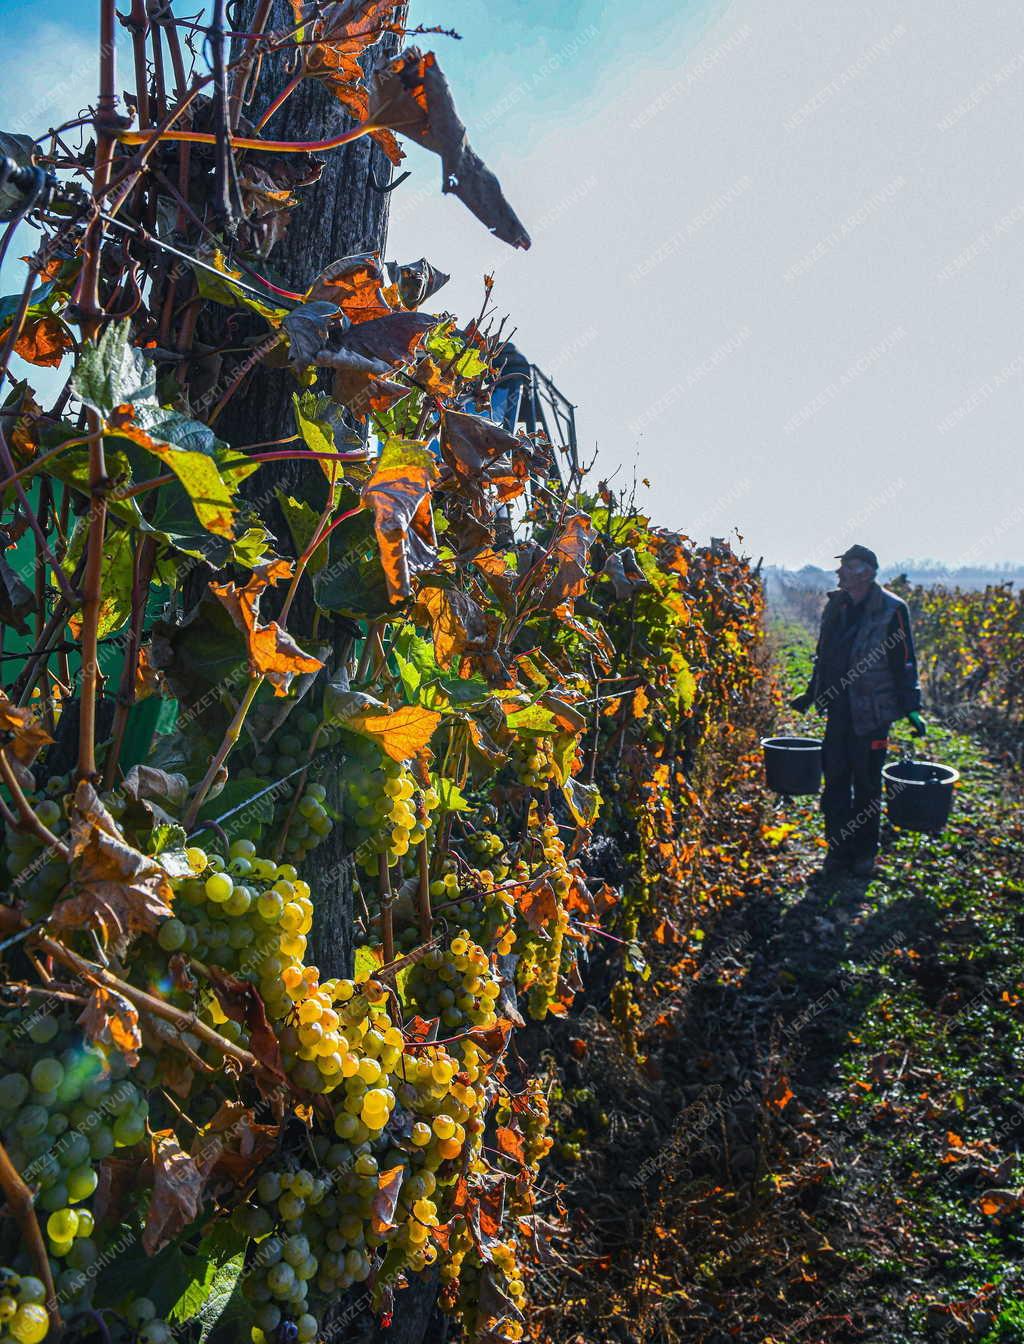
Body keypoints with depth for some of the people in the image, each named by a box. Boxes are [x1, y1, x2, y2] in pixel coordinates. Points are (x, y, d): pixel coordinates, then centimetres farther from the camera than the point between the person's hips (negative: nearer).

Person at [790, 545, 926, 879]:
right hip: (839, 709, 5)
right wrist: (811, 695, 22)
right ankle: (838, 850, 19)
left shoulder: (891, 610, -9)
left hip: (872, 712, -5)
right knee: (835, 780, 7)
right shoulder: (835, 606, 8)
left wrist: (912, 708, -9)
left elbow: (905, 663, -6)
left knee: (867, 785, 6)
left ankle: (864, 854, 21)